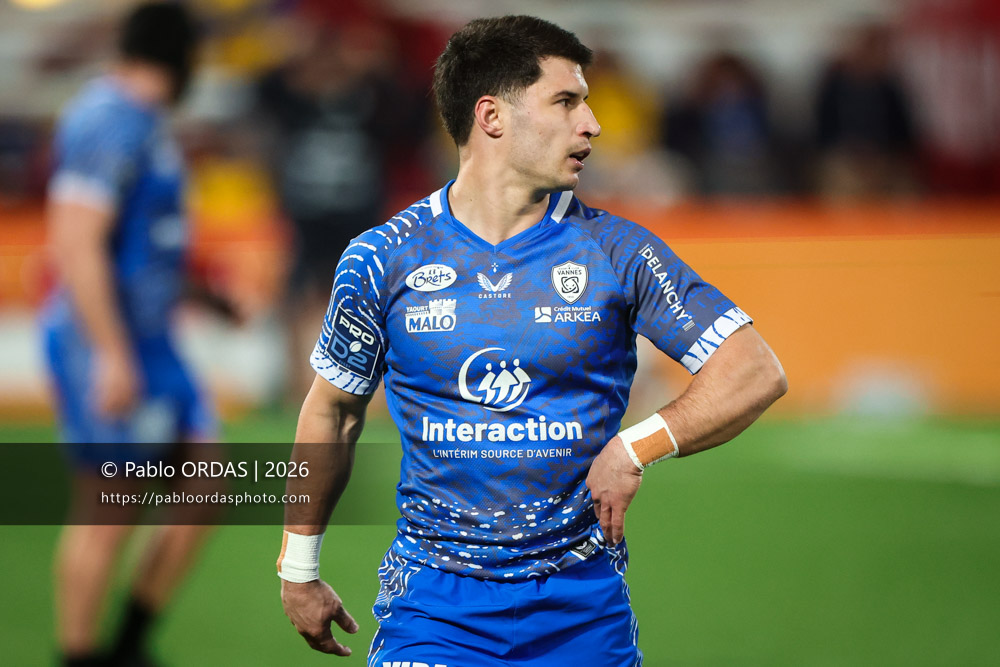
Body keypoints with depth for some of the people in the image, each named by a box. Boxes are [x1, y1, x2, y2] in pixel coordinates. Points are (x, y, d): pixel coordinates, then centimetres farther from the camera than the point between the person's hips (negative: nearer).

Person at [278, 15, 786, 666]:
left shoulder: (615, 251, -1)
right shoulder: (384, 258, 0)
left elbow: (757, 372, -3)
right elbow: (332, 411, 13)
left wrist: (638, 446, -15)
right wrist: (299, 570, 17)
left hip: (582, 605, 1)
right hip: (433, 604, -1)